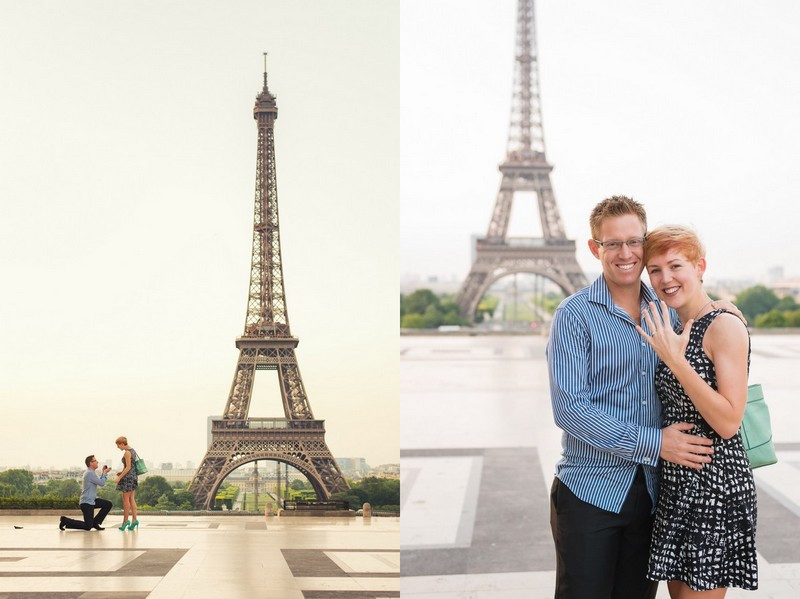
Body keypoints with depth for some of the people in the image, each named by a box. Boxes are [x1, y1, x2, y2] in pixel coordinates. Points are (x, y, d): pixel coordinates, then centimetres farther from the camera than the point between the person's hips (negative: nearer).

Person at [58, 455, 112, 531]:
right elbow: (102, 483, -16)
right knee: (88, 527, -9)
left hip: (92, 500, 10)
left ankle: (95, 522, 10)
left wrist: (103, 472, 11)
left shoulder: (91, 472, 12)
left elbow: (99, 482, 17)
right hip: (87, 502, -10)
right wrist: (105, 473, -2)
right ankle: (65, 521, -2)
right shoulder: (90, 473, -20)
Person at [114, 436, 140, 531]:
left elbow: (128, 467, -20)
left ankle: (125, 521, 3)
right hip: (134, 476, 9)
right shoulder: (132, 450, 13)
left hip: (128, 477, -9)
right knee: (131, 498, 8)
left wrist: (119, 477, -18)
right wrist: (122, 472, 16)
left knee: (125, 499, -1)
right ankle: (134, 519, 1)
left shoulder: (127, 453, -15)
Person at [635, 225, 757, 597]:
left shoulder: (725, 327, -14)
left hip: (715, 483, -9)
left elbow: (728, 422, -22)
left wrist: (675, 360, -25)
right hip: (676, 483, 9)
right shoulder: (672, 333, 11)